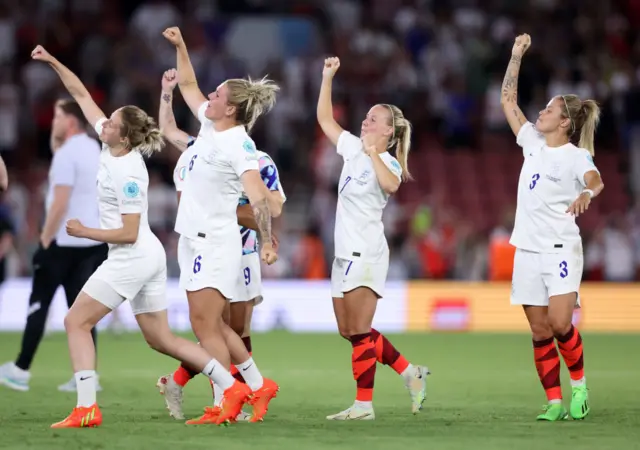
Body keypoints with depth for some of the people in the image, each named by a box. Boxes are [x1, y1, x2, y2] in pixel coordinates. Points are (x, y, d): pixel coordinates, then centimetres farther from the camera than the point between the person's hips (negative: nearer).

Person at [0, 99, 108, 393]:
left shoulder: (67, 153, -13)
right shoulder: (95, 150, 13)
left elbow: (60, 203, -18)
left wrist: (45, 242, -16)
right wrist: (56, 143, 20)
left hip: (64, 241, -8)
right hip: (92, 241, 8)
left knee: (39, 303, 1)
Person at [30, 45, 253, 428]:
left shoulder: (129, 173, -21)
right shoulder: (112, 146, 1)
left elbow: (129, 234, -21)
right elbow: (83, 95, 9)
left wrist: (85, 232, -14)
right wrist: (53, 62, 5)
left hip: (132, 258, -9)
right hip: (149, 257, 9)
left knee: (77, 322, -3)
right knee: (161, 338, 12)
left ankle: (86, 408, -8)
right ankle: (232, 386, 8)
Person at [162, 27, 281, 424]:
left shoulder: (239, 145, -17)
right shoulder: (210, 126, 8)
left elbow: (259, 197, -27)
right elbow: (188, 85, 25)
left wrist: (269, 241, -36)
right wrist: (180, 46, 18)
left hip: (216, 243, -9)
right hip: (194, 239, 9)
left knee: (205, 324, -12)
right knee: (211, 325, 10)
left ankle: (227, 403, -9)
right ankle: (258, 385, 18)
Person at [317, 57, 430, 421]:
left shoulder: (386, 162, -10)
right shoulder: (353, 149, 11)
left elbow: (391, 185, -34)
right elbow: (325, 119, 19)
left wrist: (374, 152, -27)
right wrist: (328, 77, 13)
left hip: (367, 253, -9)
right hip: (346, 253, 9)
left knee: (359, 332, -9)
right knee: (350, 331, 11)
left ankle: (364, 405, -6)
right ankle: (411, 373, 20)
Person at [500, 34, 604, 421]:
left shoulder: (576, 155, -8)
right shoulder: (533, 142, 9)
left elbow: (596, 181, -29)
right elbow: (508, 101, 16)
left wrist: (586, 193, -52)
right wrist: (517, 56, 11)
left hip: (561, 248, -6)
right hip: (528, 250, 6)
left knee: (560, 324, -18)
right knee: (540, 332, 2)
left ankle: (579, 384, 4)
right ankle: (554, 402, 5)